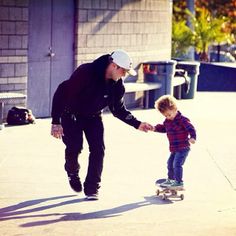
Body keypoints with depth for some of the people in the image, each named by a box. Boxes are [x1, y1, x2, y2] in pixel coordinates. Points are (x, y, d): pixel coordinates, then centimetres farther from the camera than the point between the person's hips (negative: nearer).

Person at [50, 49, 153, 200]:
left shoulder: (118, 85, -14)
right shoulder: (86, 72, -33)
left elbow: (119, 110, 0)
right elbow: (62, 92, -30)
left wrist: (137, 124, -13)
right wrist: (56, 121, -32)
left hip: (93, 116, 4)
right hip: (71, 114, -4)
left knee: (98, 149, -10)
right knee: (74, 146, -17)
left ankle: (92, 189, 0)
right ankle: (72, 173, 17)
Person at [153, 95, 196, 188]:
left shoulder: (182, 120, -18)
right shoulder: (167, 121, 7)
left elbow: (191, 128, -23)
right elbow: (163, 128, 24)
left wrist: (192, 137, -39)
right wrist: (155, 128, 10)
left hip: (183, 148, -9)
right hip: (174, 149, 9)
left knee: (177, 164, -16)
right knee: (170, 163, 18)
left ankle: (179, 182, -6)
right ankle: (170, 179, 37)